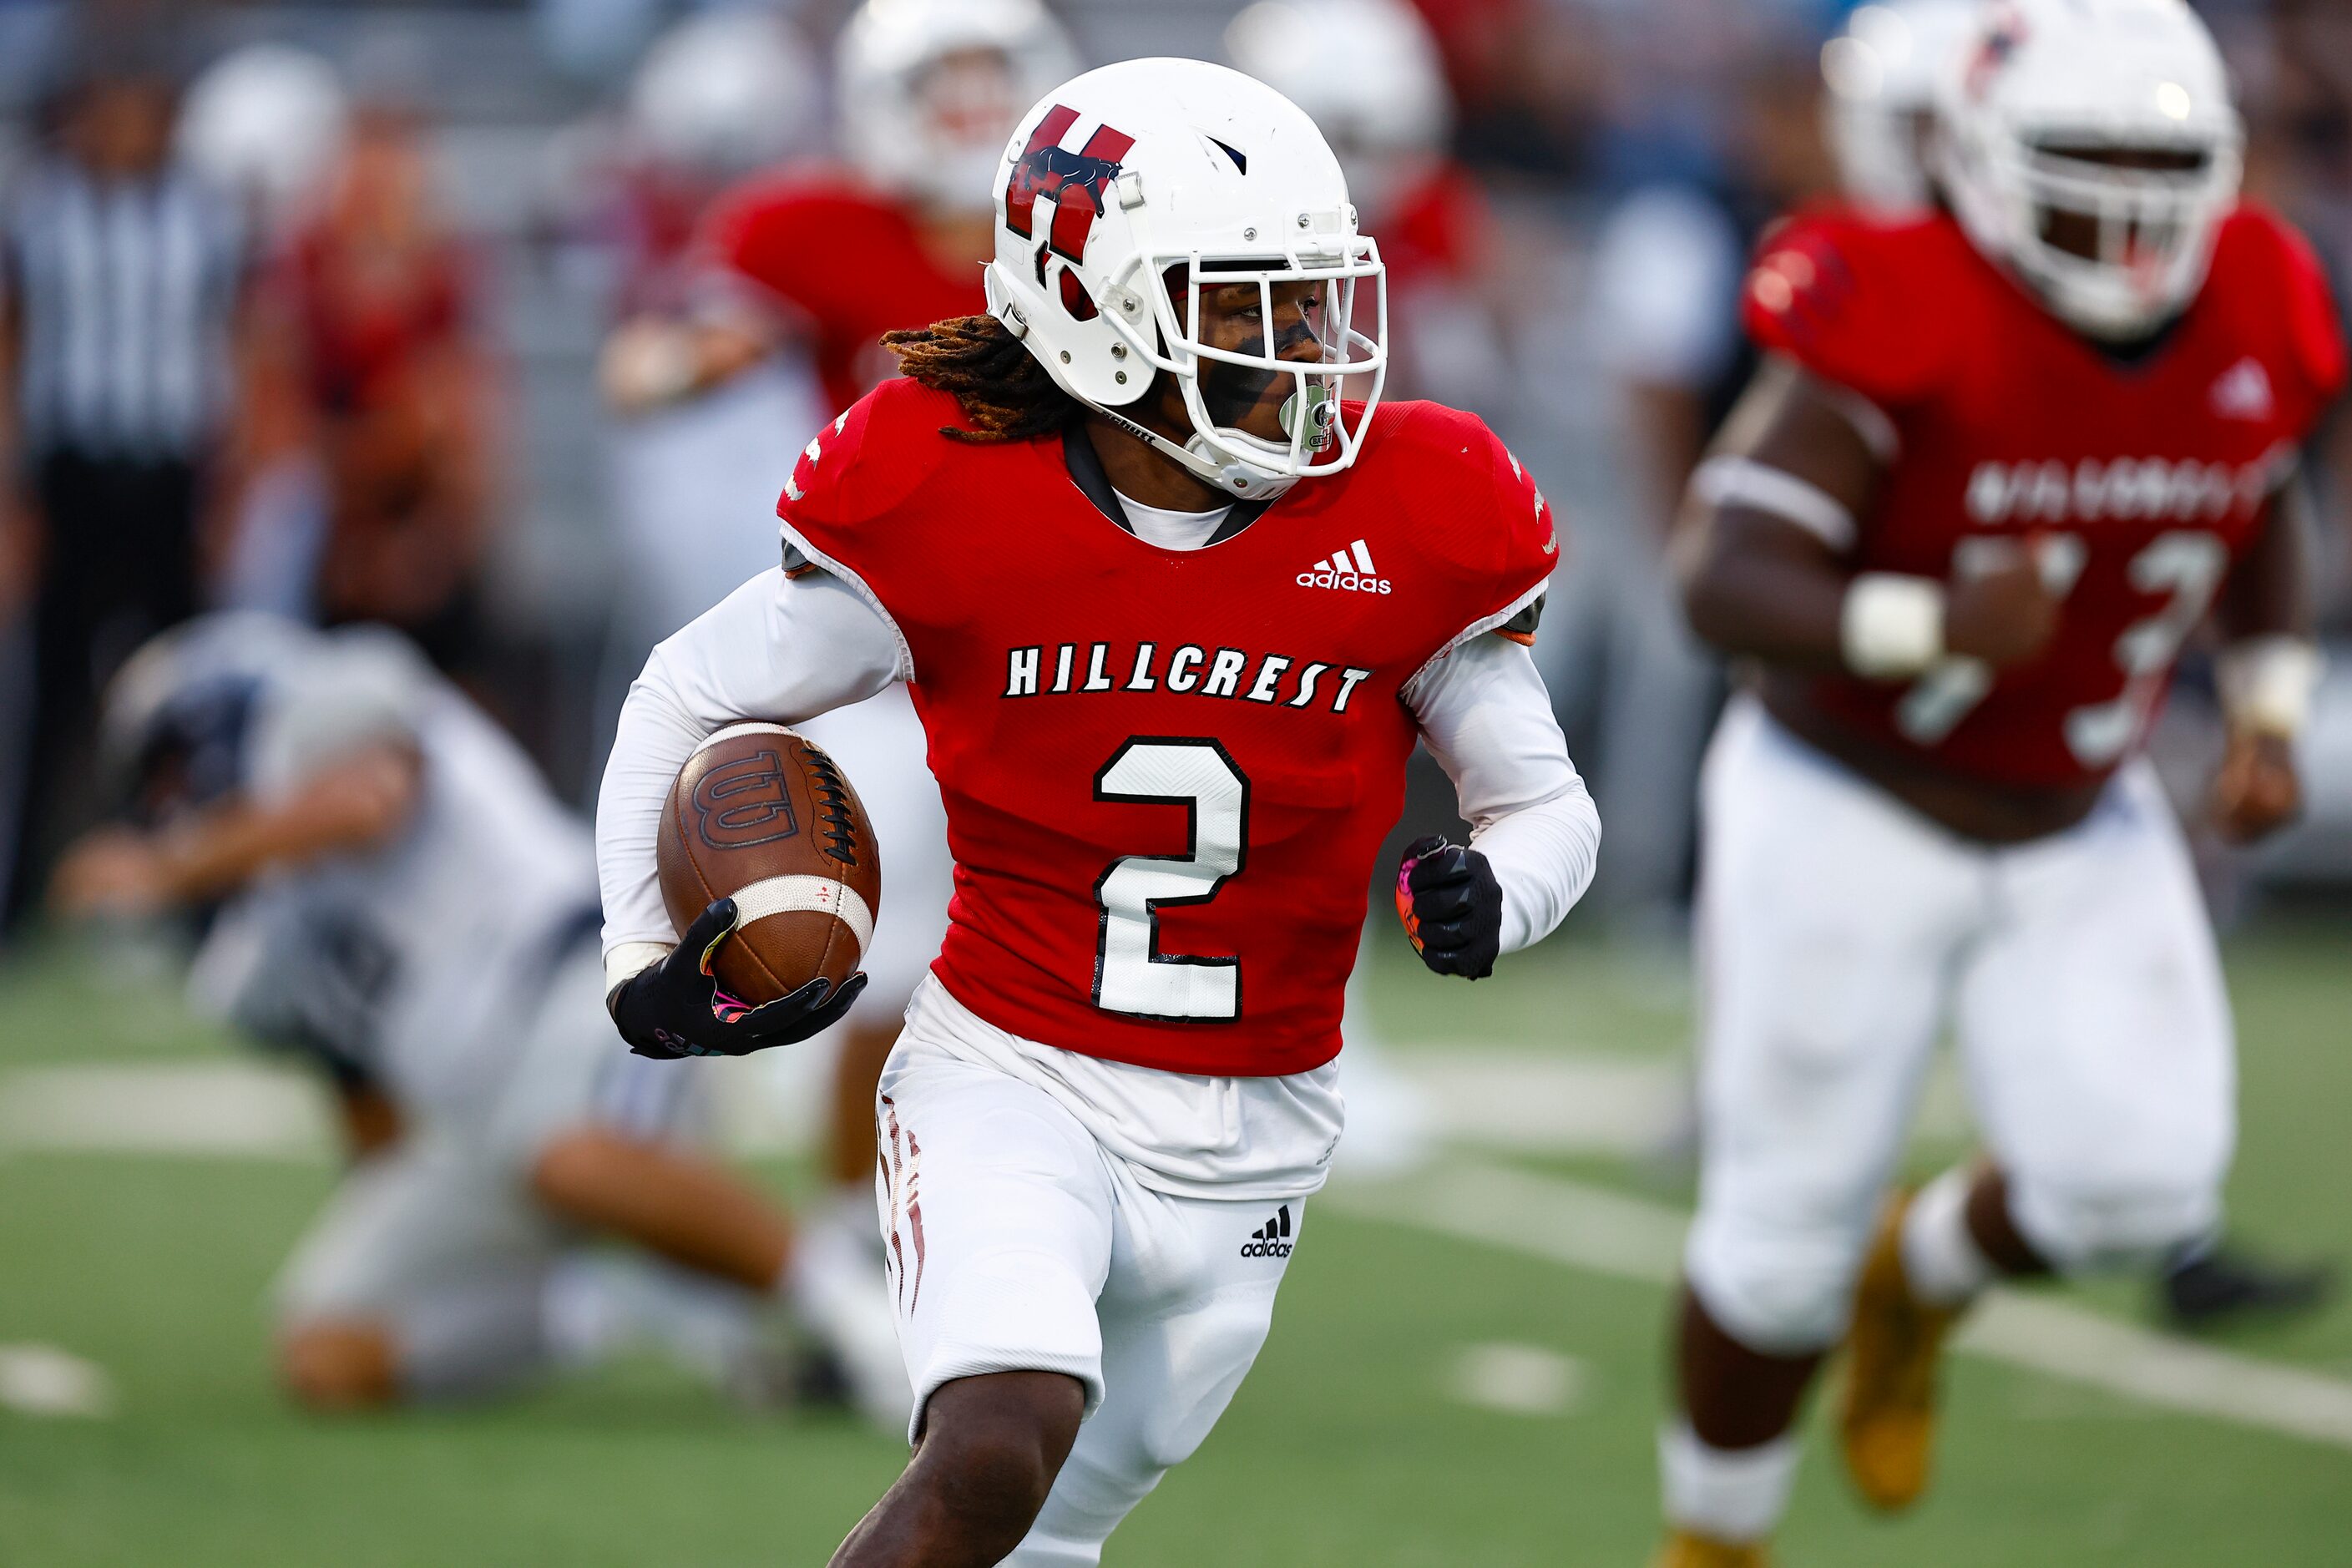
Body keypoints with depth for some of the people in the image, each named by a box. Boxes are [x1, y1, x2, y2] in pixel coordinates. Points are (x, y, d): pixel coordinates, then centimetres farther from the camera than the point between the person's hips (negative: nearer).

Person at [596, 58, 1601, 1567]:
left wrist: (1488, 896, -19)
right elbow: (688, 702, 2)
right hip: (1015, 1084, -3)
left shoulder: (1406, 523, -7)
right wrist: (652, 958, -9)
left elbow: (1547, 803, 4)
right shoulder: (950, 503, -12)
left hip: (1250, 1142, 3)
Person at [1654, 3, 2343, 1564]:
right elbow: (1728, 584, -31)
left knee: (2142, 1178, -14)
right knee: (1788, 1235, 1)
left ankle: (1919, 1282, 20)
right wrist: (1932, 629, -47)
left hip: (2080, 835, 4)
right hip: (1848, 822, -4)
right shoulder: (1906, 323, -26)